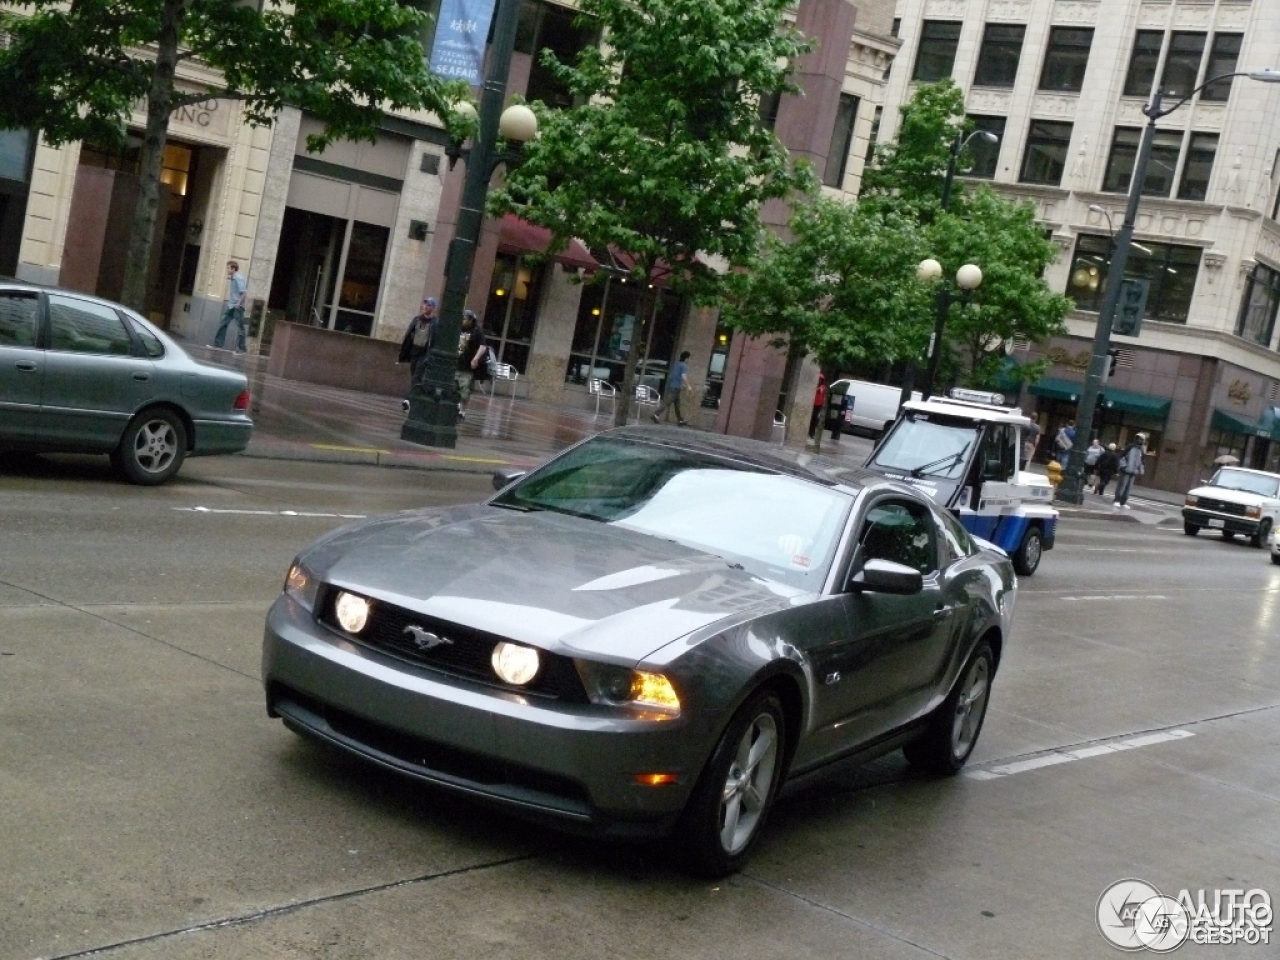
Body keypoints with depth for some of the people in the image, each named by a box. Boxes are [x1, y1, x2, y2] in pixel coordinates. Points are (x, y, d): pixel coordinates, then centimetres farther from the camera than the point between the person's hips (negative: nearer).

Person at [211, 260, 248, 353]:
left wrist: (239, 304, -21)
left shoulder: (238, 278, -15)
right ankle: (217, 344, 14)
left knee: (240, 326, -2)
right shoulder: (232, 278, 10)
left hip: (237, 307, -9)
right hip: (231, 306, 9)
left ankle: (241, 348, 4)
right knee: (223, 324, 9)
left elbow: (244, 292, -20)